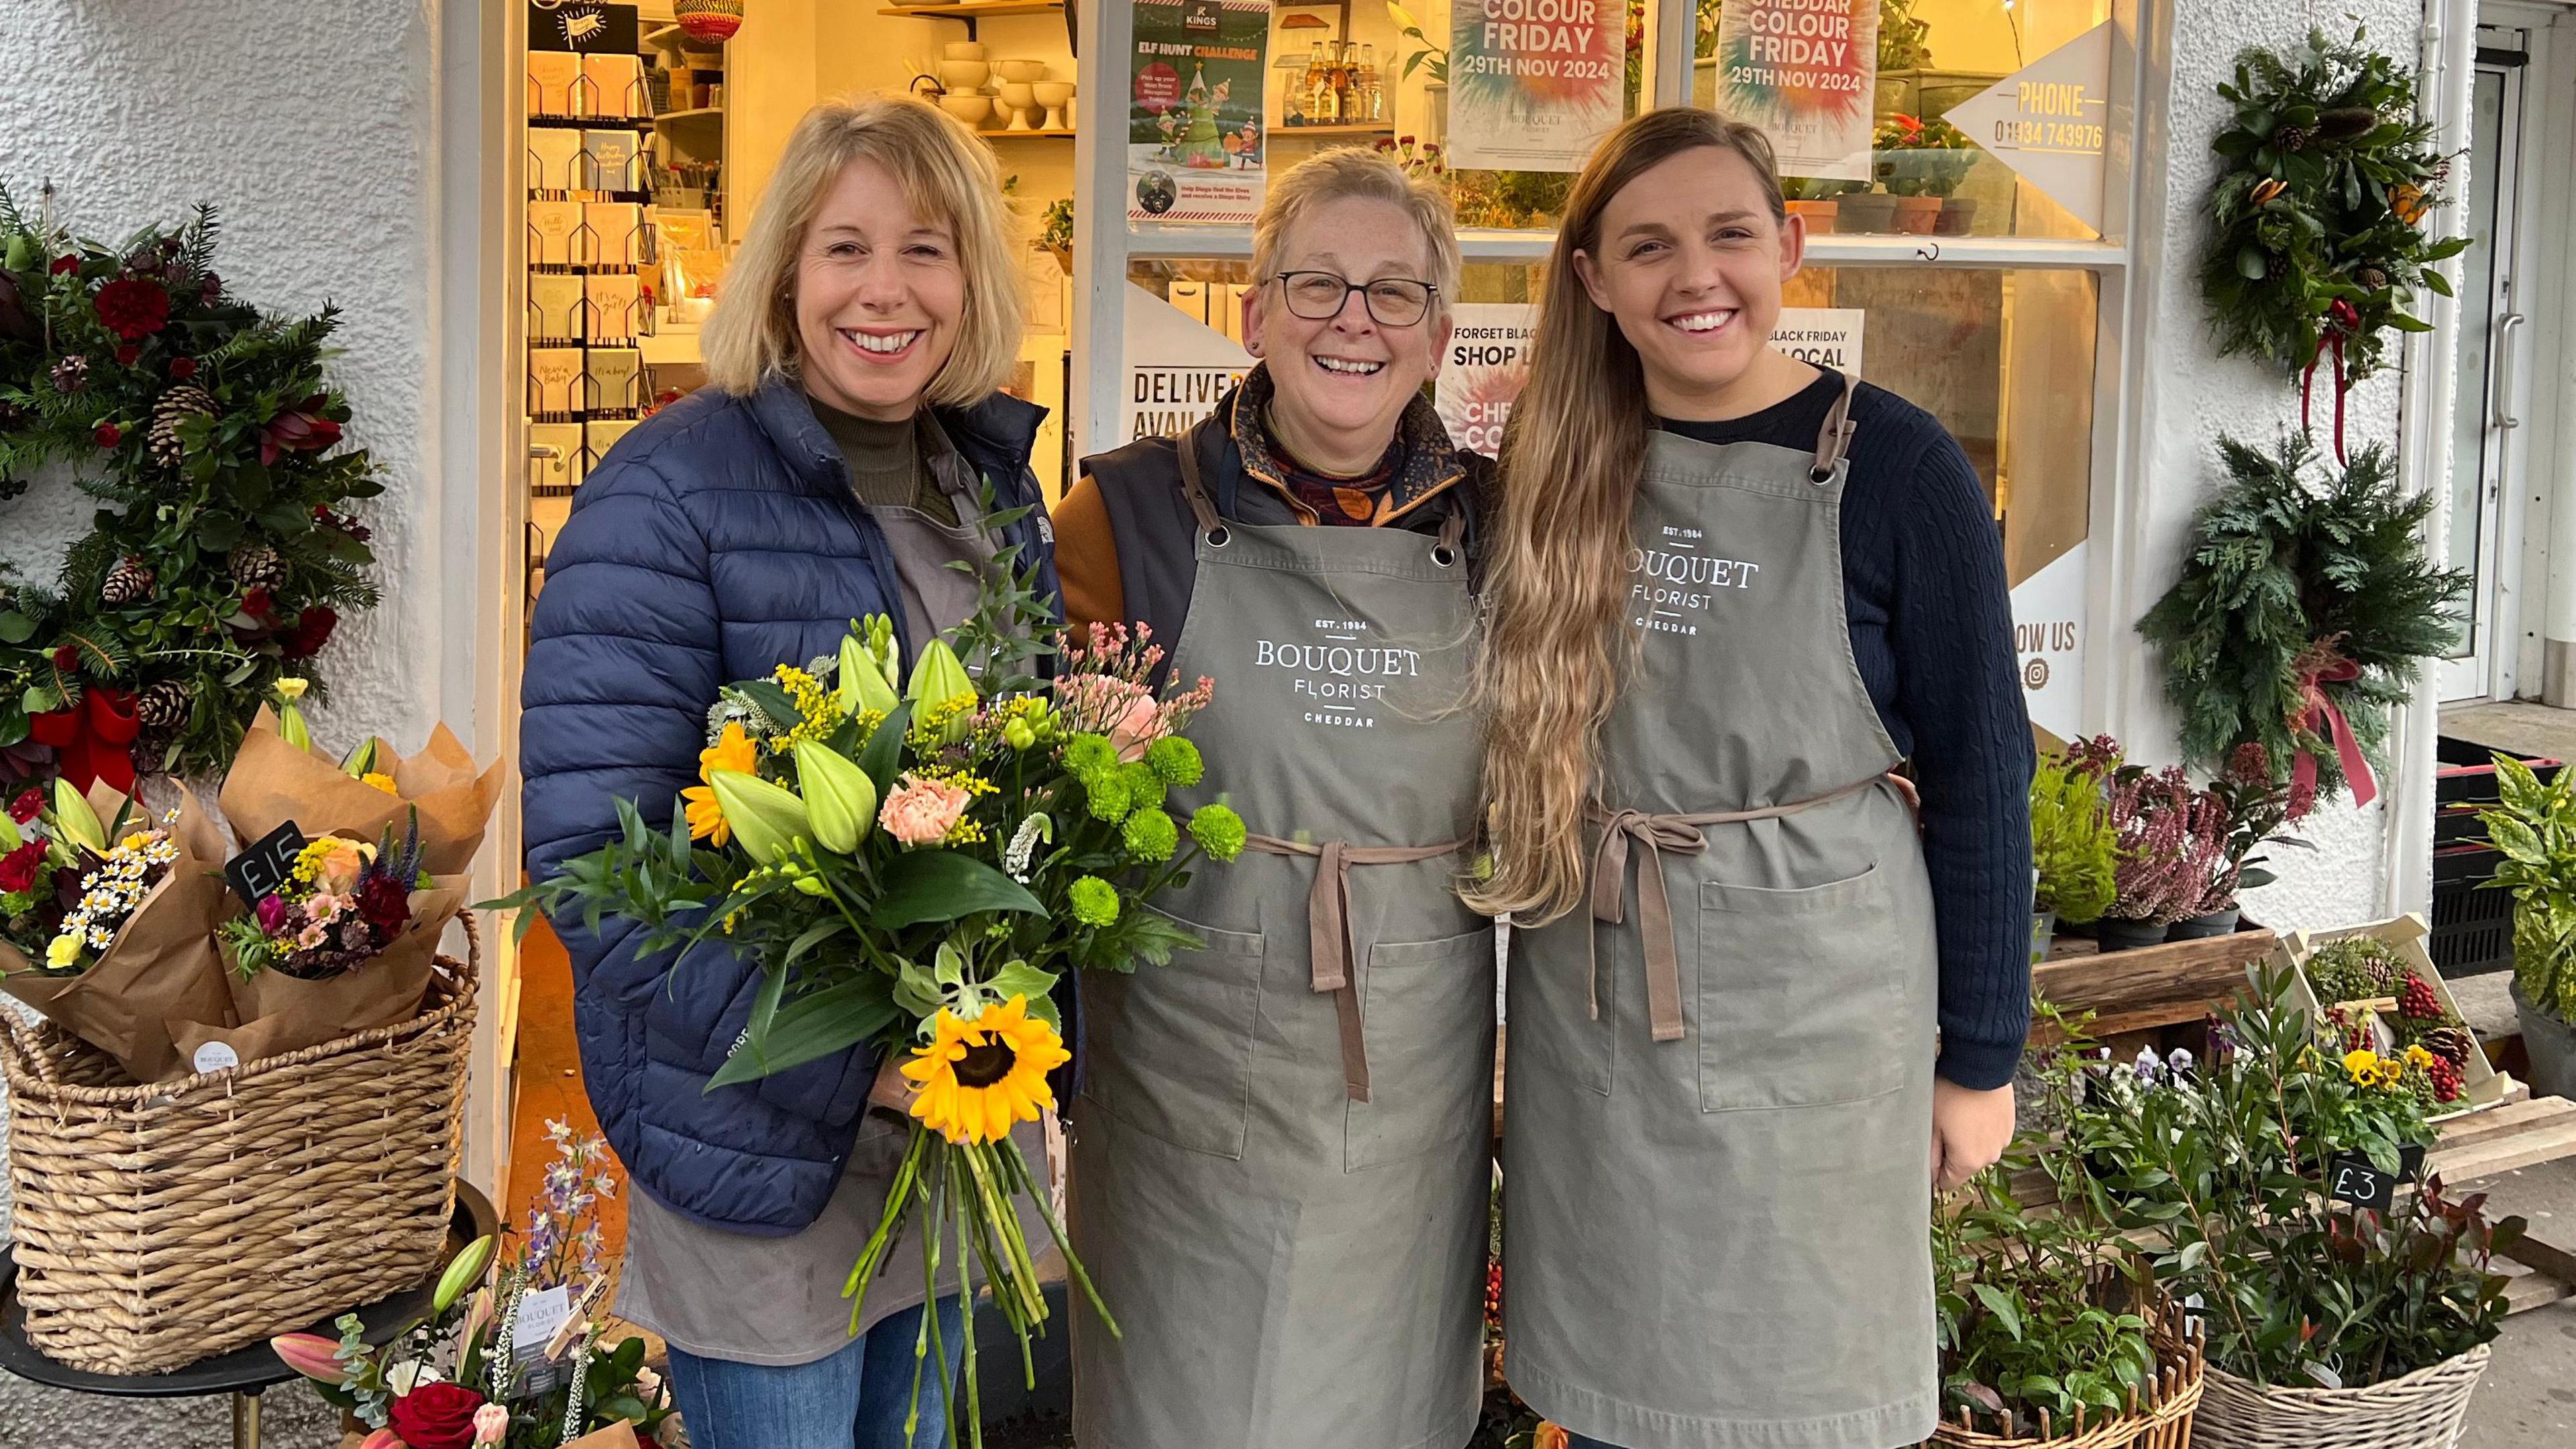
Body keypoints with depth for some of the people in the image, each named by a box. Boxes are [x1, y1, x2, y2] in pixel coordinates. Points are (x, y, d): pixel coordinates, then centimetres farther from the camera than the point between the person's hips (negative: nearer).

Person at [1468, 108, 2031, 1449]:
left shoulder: (1895, 468, -9)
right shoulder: (1559, 474, 2)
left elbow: (1980, 776, -6)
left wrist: (1980, 1056, -4)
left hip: (1811, 1005, -3)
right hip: (1591, 1013, 4)